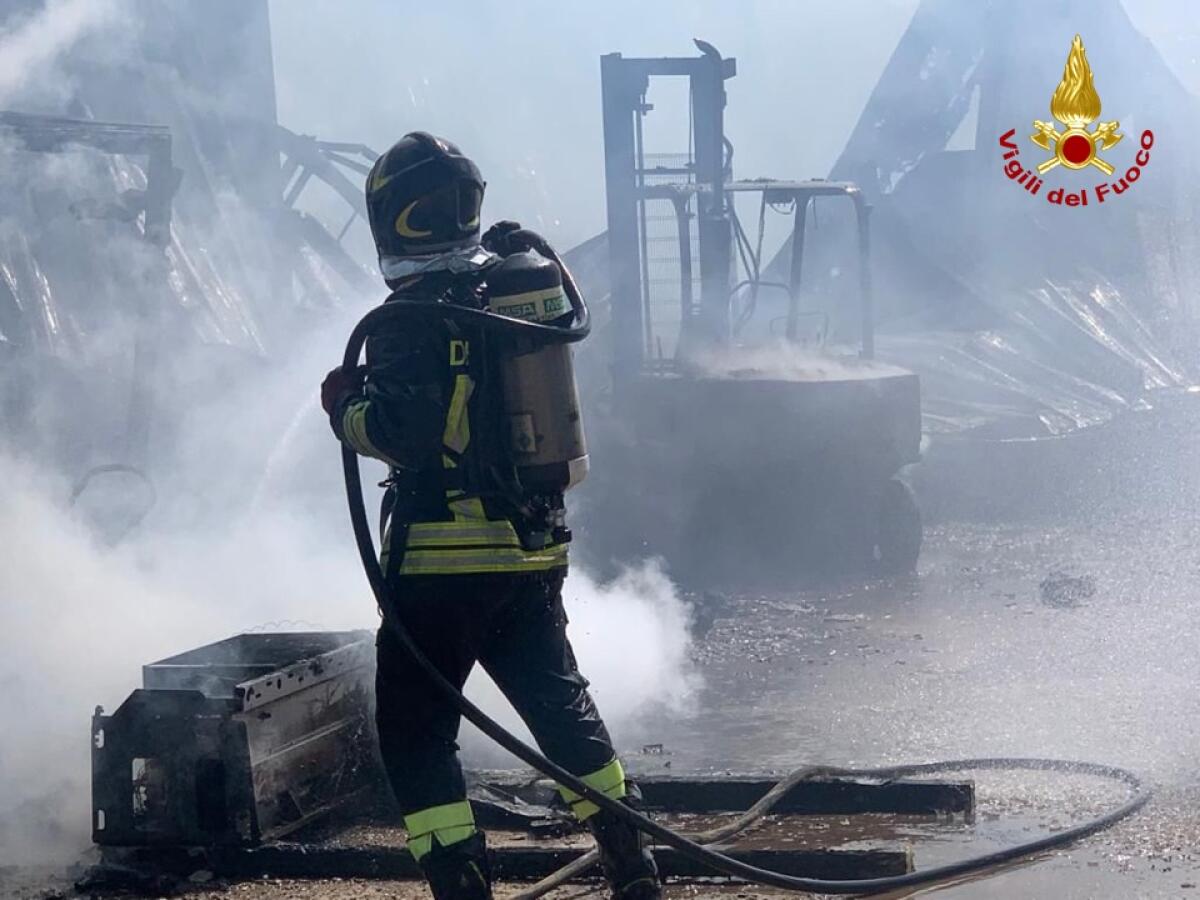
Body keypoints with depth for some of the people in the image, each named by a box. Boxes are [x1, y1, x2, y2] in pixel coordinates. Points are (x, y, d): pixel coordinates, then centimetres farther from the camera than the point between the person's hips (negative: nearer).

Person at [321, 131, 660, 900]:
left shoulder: (419, 313, -15)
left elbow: (398, 432, -20)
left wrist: (345, 405, -2)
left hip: (446, 554, -7)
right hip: (536, 544, 7)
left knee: (415, 729, 2)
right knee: (560, 700, 21)